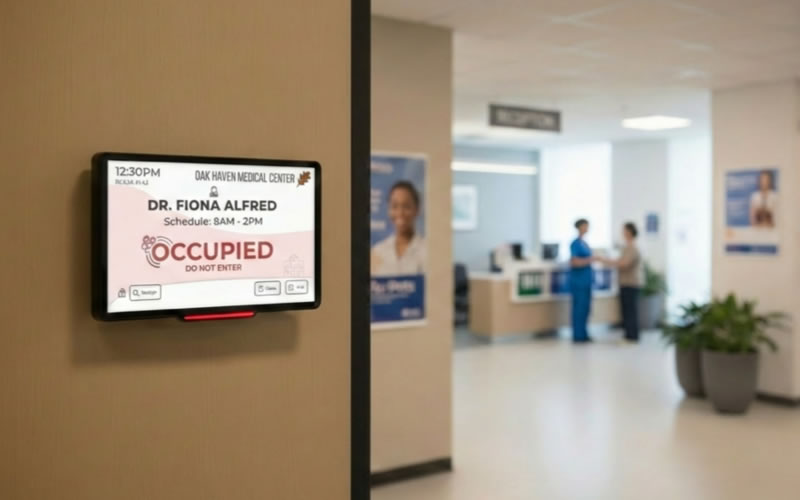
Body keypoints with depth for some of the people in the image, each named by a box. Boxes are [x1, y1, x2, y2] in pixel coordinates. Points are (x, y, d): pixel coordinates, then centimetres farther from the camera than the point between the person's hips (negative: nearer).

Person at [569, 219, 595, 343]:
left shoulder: (585, 243, 15)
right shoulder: (575, 244, -11)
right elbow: (574, 262, -20)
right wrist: (590, 260, -16)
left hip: (586, 281, 9)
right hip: (578, 281, -9)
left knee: (586, 308, 10)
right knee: (579, 308, -6)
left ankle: (583, 334, 16)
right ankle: (578, 336, -1)